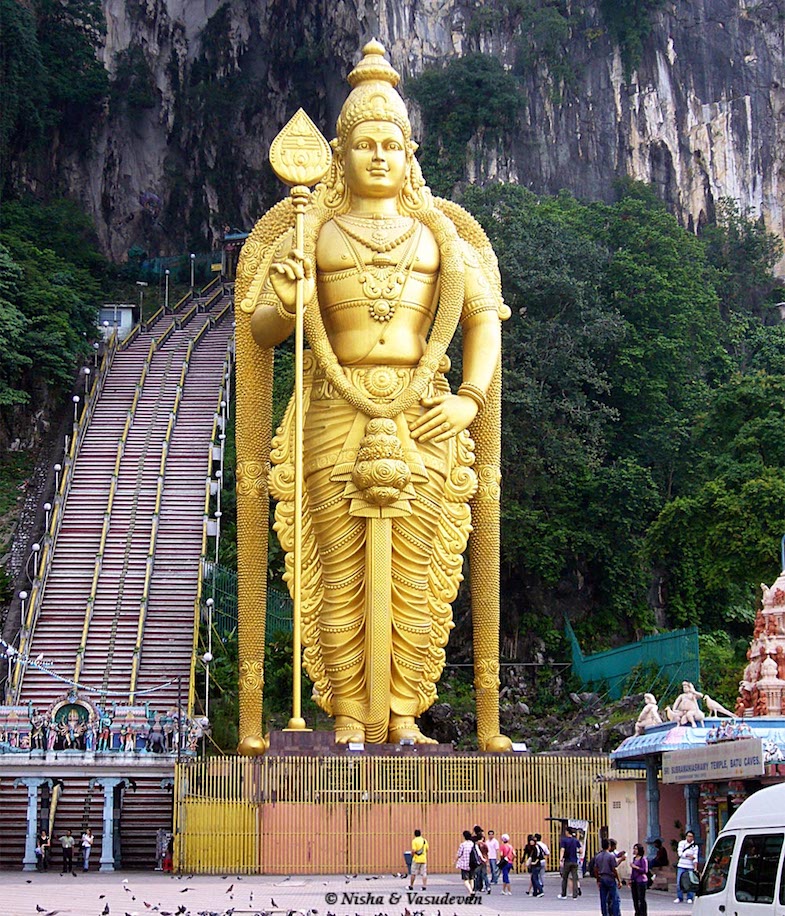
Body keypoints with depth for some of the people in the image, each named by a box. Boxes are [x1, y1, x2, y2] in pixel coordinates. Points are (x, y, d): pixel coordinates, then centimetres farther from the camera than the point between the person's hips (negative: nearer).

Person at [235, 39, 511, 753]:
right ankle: (349, 718, 4)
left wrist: (471, 398, -4)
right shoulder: (312, 232, 9)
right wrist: (284, 300, -18)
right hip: (335, 419, -1)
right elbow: (260, 330, 5)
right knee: (340, 574, -3)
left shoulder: (439, 234, 13)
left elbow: (485, 317, 10)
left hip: (423, 423, 1)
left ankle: (403, 716, 7)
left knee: (416, 574, 0)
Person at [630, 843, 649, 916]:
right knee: (635, 899, 11)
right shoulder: (634, 858, 14)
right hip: (634, 881, 8)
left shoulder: (643, 859, -10)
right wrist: (631, 880, 19)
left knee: (641, 899, -5)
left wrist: (635, 867, -17)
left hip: (641, 881, -8)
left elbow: (645, 870, -14)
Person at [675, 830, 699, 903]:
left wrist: (695, 868, -15)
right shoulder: (681, 843, 6)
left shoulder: (695, 846, 2)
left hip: (690, 867, -1)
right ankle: (679, 898, 10)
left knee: (690, 883, -4)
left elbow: (695, 857, -5)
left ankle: (690, 898, 7)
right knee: (679, 883, -1)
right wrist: (689, 855, -13)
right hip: (681, 866, 1)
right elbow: (680, 853, -4)